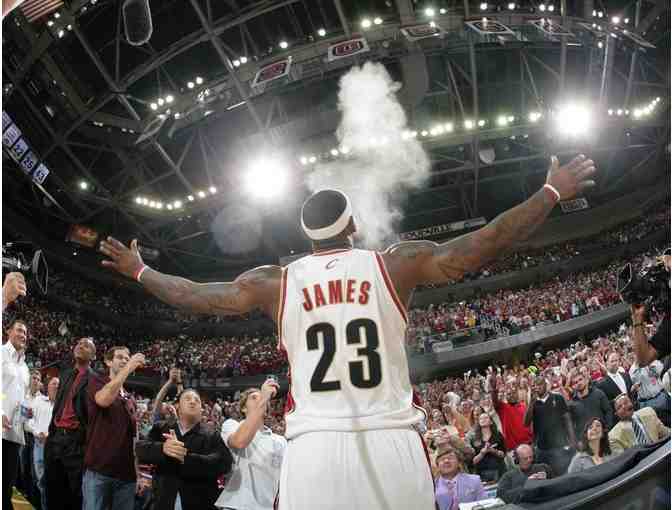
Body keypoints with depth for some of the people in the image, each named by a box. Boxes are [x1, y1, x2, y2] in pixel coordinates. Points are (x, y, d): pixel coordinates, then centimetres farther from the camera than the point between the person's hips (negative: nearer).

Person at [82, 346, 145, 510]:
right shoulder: (97, 382, 2)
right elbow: (104, 399, -23)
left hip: (126, 473, 6)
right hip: (98, 469, -5)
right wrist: (128, 368, -19)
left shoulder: (130, 398, 19)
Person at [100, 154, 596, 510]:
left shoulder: (276, 281, 6)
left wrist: (139, 270, 35)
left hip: (314, 448, 1)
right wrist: (552, 192, 14)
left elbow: (194, 296, 17)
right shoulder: (396, 263, 2)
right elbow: (484, 245, 1)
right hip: (391, 444, 0)